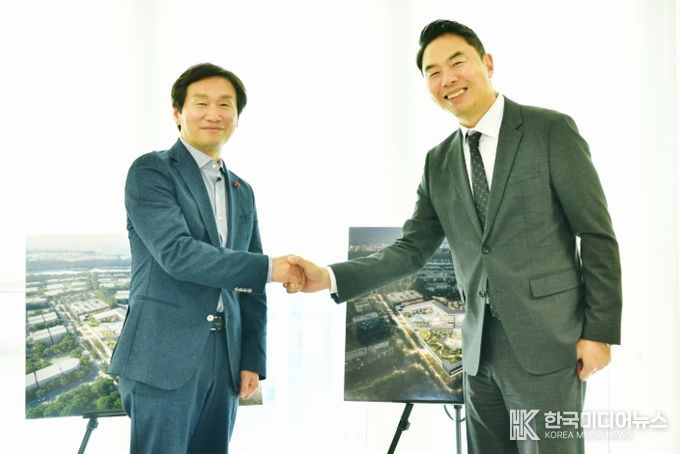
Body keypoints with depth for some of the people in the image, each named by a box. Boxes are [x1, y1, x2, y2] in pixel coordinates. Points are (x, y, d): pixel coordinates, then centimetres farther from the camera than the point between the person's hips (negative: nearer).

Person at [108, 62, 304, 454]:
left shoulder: (242, 192, 17)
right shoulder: (151, 171, -3)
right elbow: (176, 253, -17)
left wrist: (253, 360, 8)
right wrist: (269, 268, -15)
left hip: (224, 360, 6)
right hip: (164, 359, -6)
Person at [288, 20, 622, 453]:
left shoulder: (551, 130, -5)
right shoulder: (439, 162, 10)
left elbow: (597, 236, -6)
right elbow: (412, 250, 7)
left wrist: (600, 331, -10)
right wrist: (330, 277, -7)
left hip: (547, 342, -5)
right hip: (480, 350, 5)